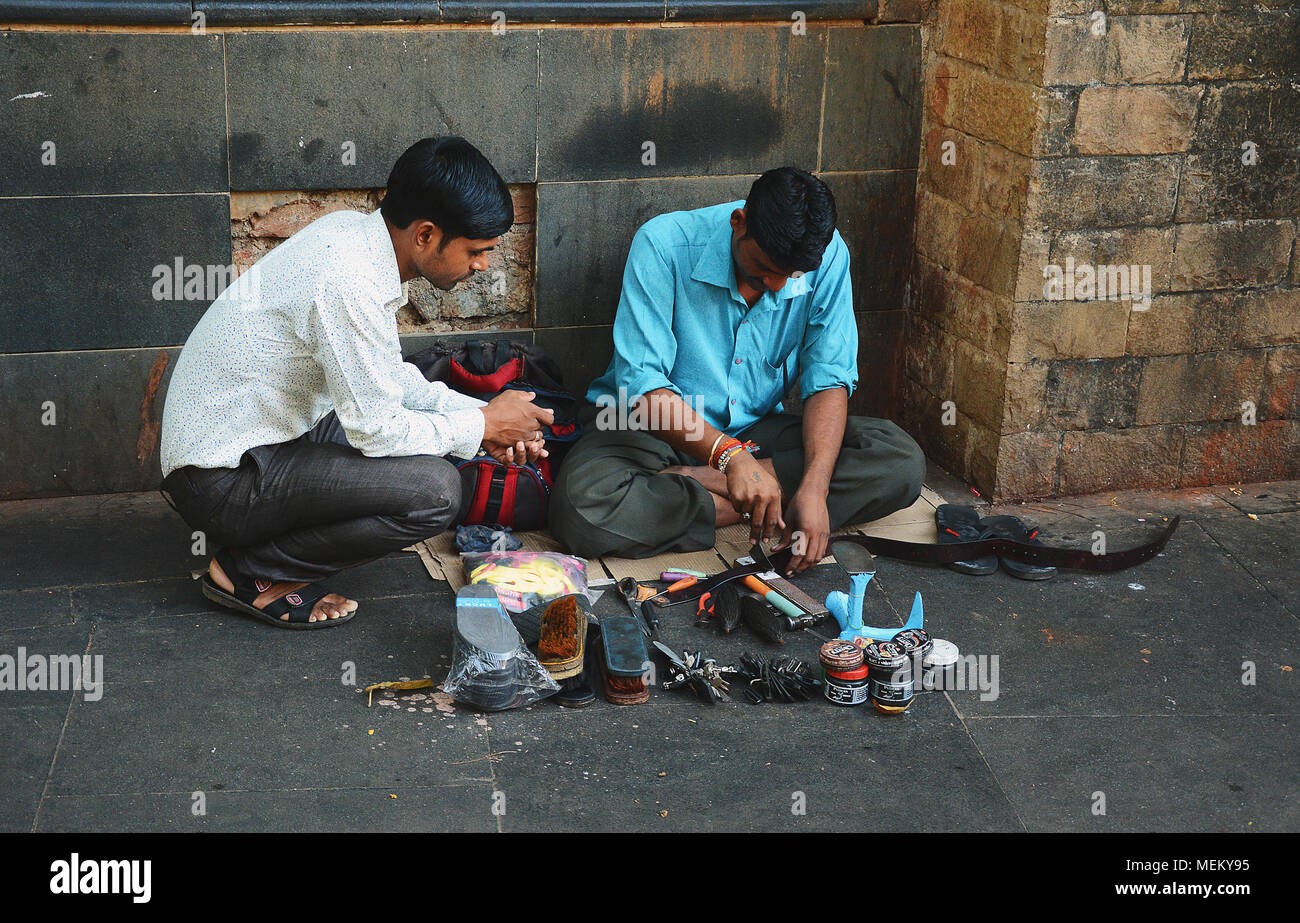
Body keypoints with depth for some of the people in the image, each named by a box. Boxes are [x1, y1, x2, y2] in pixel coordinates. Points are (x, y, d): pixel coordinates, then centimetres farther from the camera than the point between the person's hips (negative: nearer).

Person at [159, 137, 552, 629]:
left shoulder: (350, 231, 2)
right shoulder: (350, 284, -27)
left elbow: (387, 374, 15)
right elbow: (379, 431, -21)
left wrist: (478, 414, 4)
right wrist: (480, 426, -7)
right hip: (222, 484, -10)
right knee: (435, 490, -20)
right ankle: (251, 572, -5)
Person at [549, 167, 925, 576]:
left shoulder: (827, 256, -11)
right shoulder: (664, 244, -21)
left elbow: (828, 379, -12)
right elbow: (642, 383, -26)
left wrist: (815, 486, -29)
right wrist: (729, 455, -41)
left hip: (755, 431, 4)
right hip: (648, 426, -4)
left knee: (903, 462, -19)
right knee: (580, 508, -36)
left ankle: (699, 483, -19)